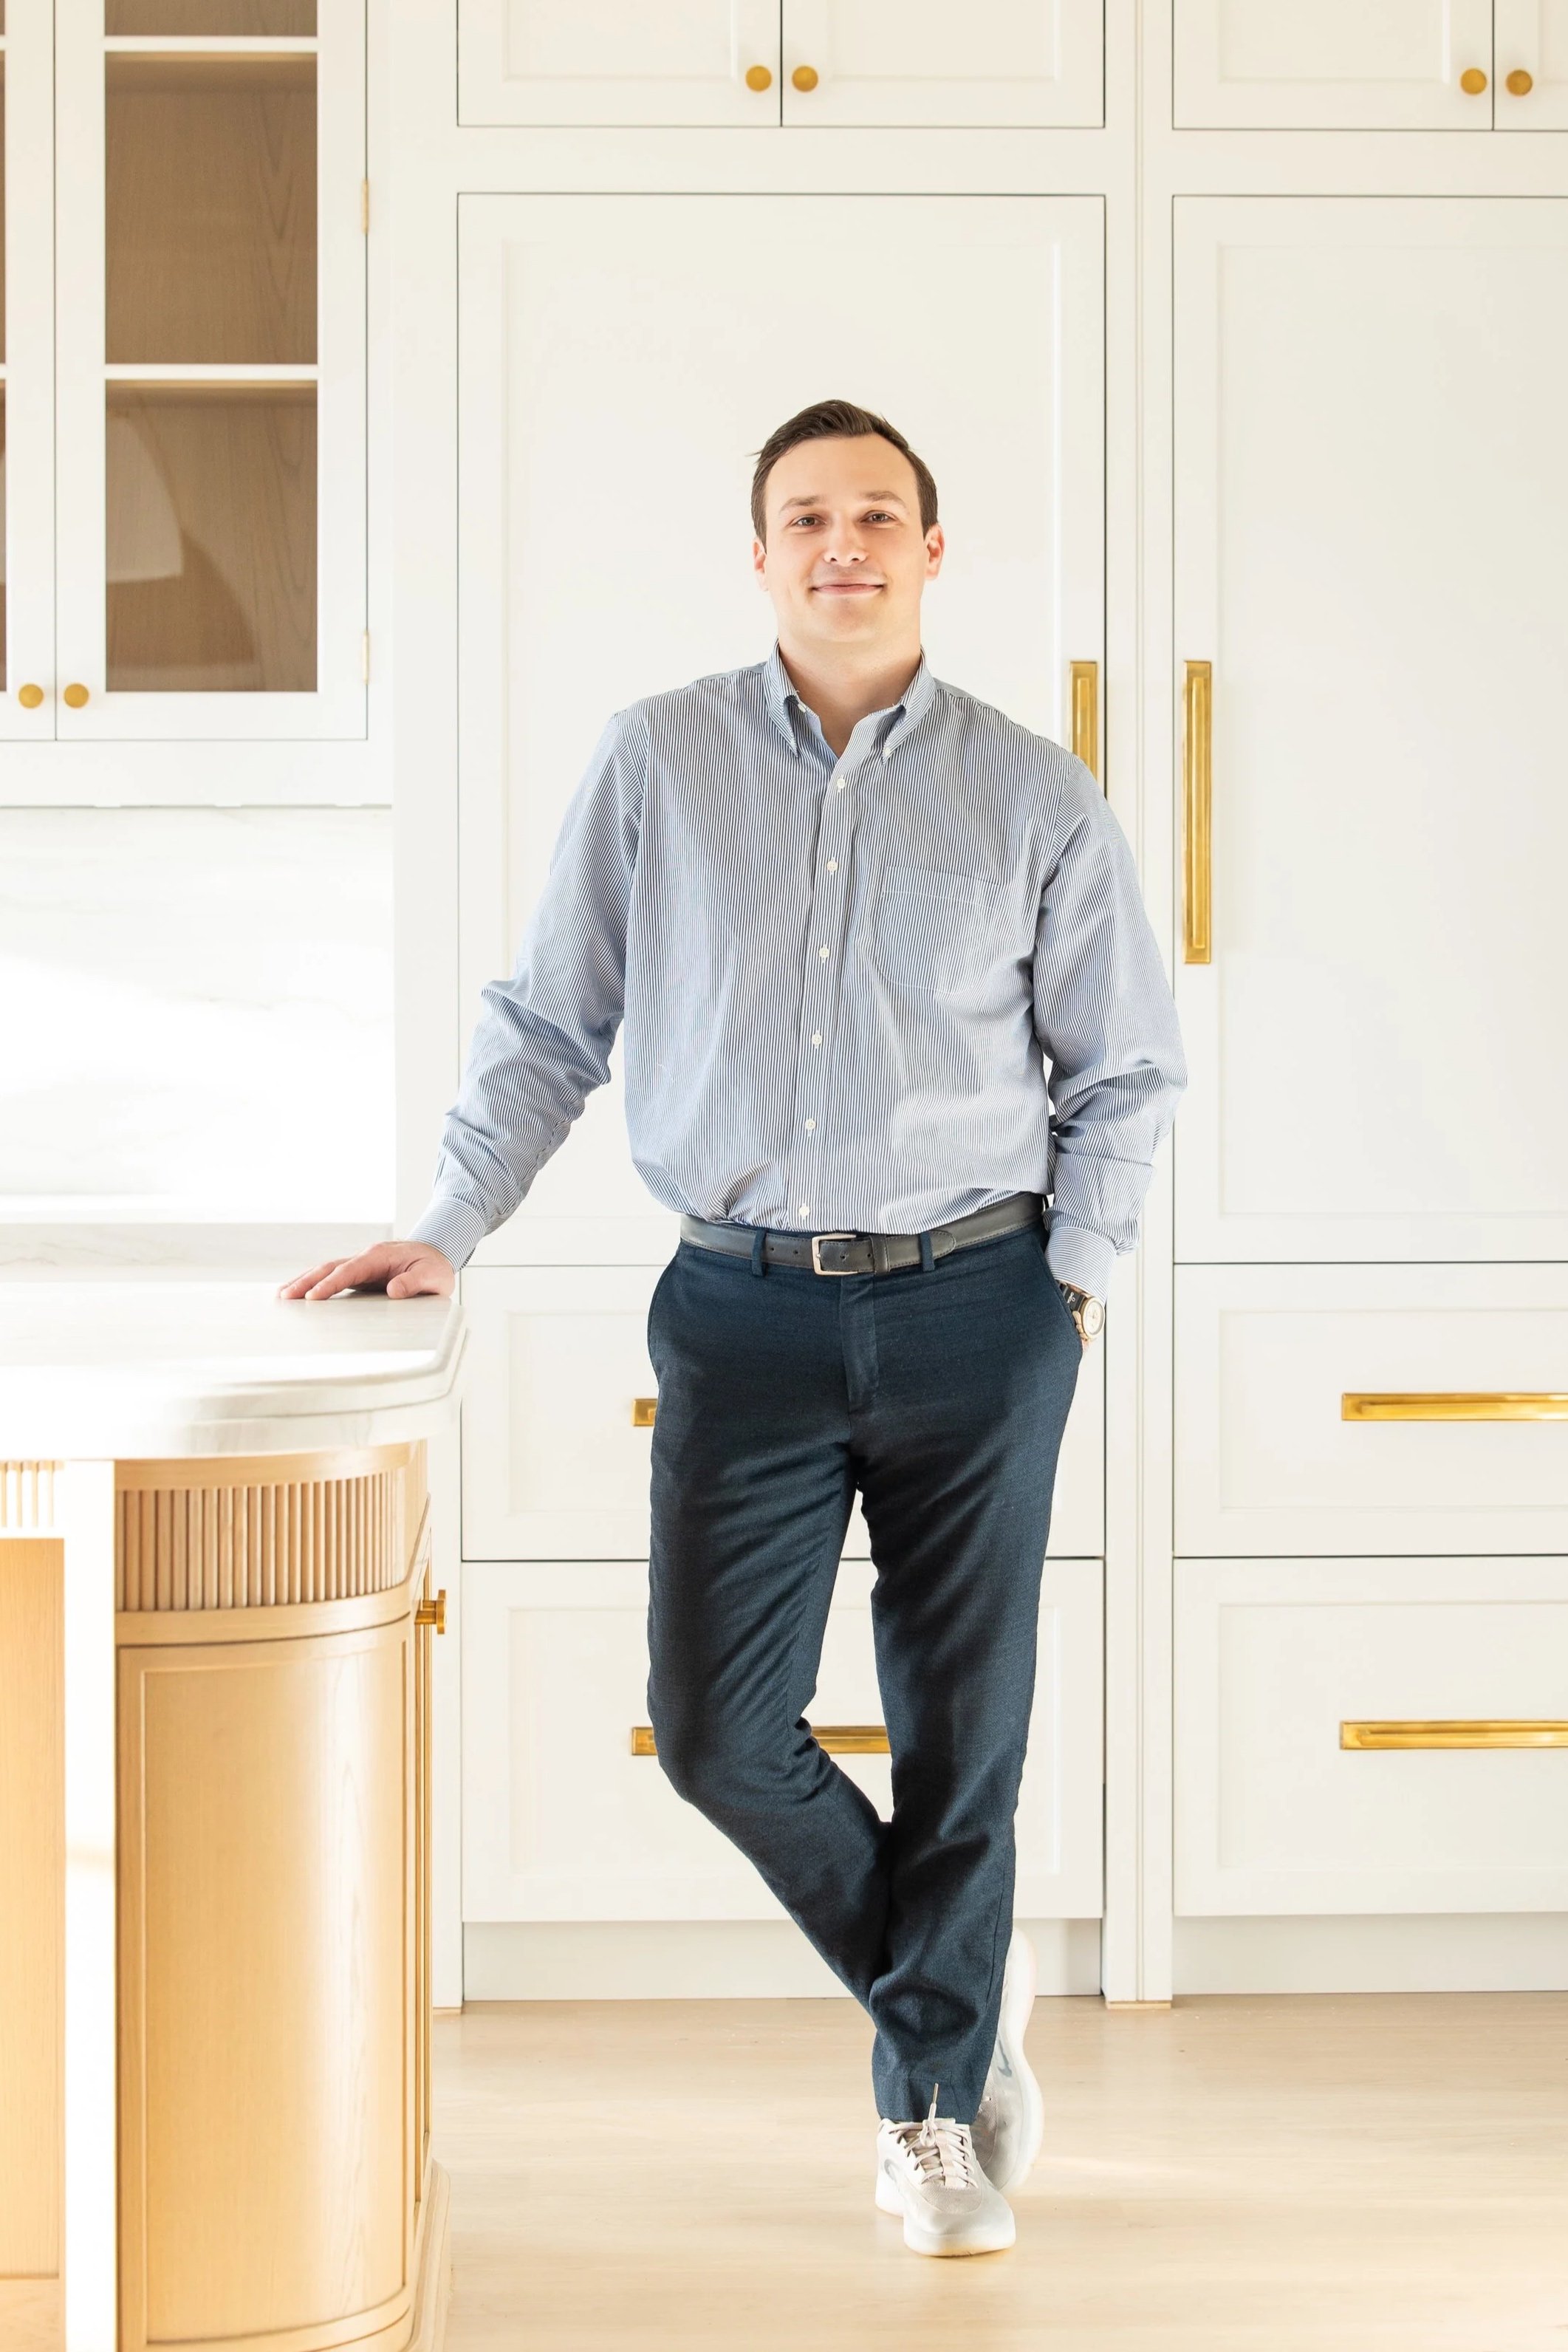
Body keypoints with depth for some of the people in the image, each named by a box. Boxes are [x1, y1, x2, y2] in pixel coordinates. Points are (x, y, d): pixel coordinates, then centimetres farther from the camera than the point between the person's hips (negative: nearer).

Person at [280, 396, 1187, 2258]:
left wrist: (1073, 1281, 3)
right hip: (747, 1310, 1)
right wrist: (445, 1231, 1)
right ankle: (957, 1992, 23)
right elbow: (546, 1024, 9)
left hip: (972, 1305, 0)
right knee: (717, 1724, -4)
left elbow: (1125, 1071, 11)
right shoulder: (656, 763, 4)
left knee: (960, 1729, 5)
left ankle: (933, 2111, 25)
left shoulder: (1035, 797, 3)